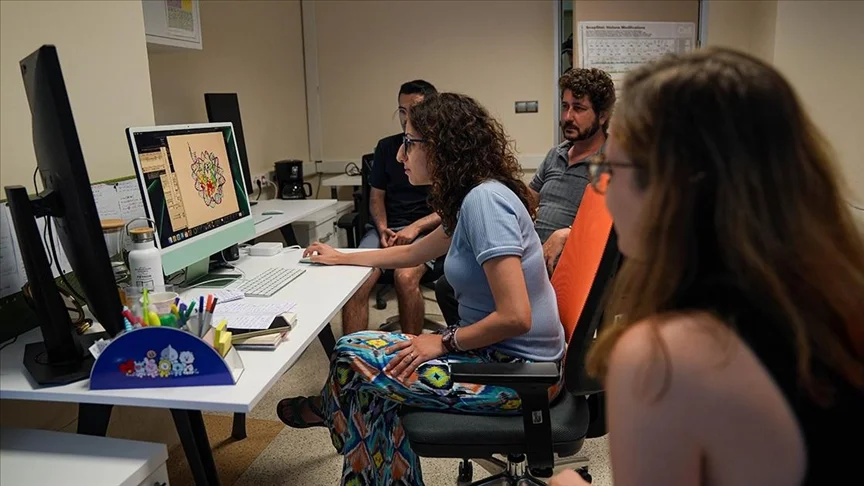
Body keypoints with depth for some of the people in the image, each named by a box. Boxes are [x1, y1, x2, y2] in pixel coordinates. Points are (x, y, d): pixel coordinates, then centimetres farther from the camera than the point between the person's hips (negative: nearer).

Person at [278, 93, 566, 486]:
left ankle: (330, 409, 25)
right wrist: (341, 258, 32)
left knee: (353, 359, -7)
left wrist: (445, 341, -14)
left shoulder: (484, 199, -22)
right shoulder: (474, 198, 9)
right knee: (372, 377, 5)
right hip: (500, 353, 9)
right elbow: (412, 253, 24)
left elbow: (515, 317, -28)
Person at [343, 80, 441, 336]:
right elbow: (376, 197, 16)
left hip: (427, 230, -3)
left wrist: (415, 228, -14)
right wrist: (382, 229, -4)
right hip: (386, 228, 3)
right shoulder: (386, 147, 14)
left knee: (405, 277, -34)